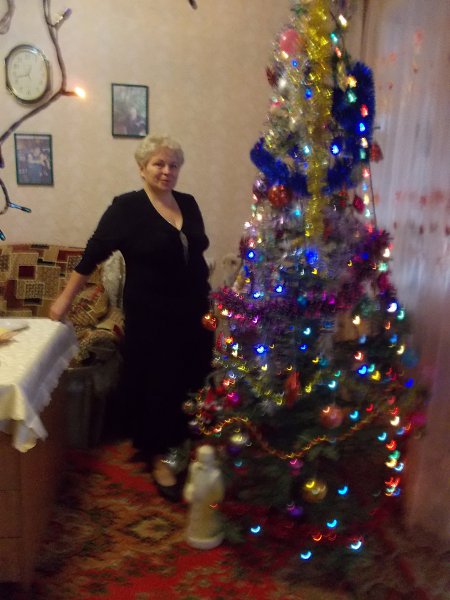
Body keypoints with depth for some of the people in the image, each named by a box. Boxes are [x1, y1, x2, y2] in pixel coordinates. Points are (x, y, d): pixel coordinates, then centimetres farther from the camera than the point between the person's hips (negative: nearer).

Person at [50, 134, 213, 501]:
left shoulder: (189, 203, 7)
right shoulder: (126, 207, -9)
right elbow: (93, 254, -5)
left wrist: (205, 302, 19)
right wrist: (65, 299, -3)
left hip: (193, 313, 5)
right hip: (150, 317, -5)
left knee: (194, 381, 11)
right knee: (155, 385, 5)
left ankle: (184, 443, 34)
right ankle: (158, 455, 22)